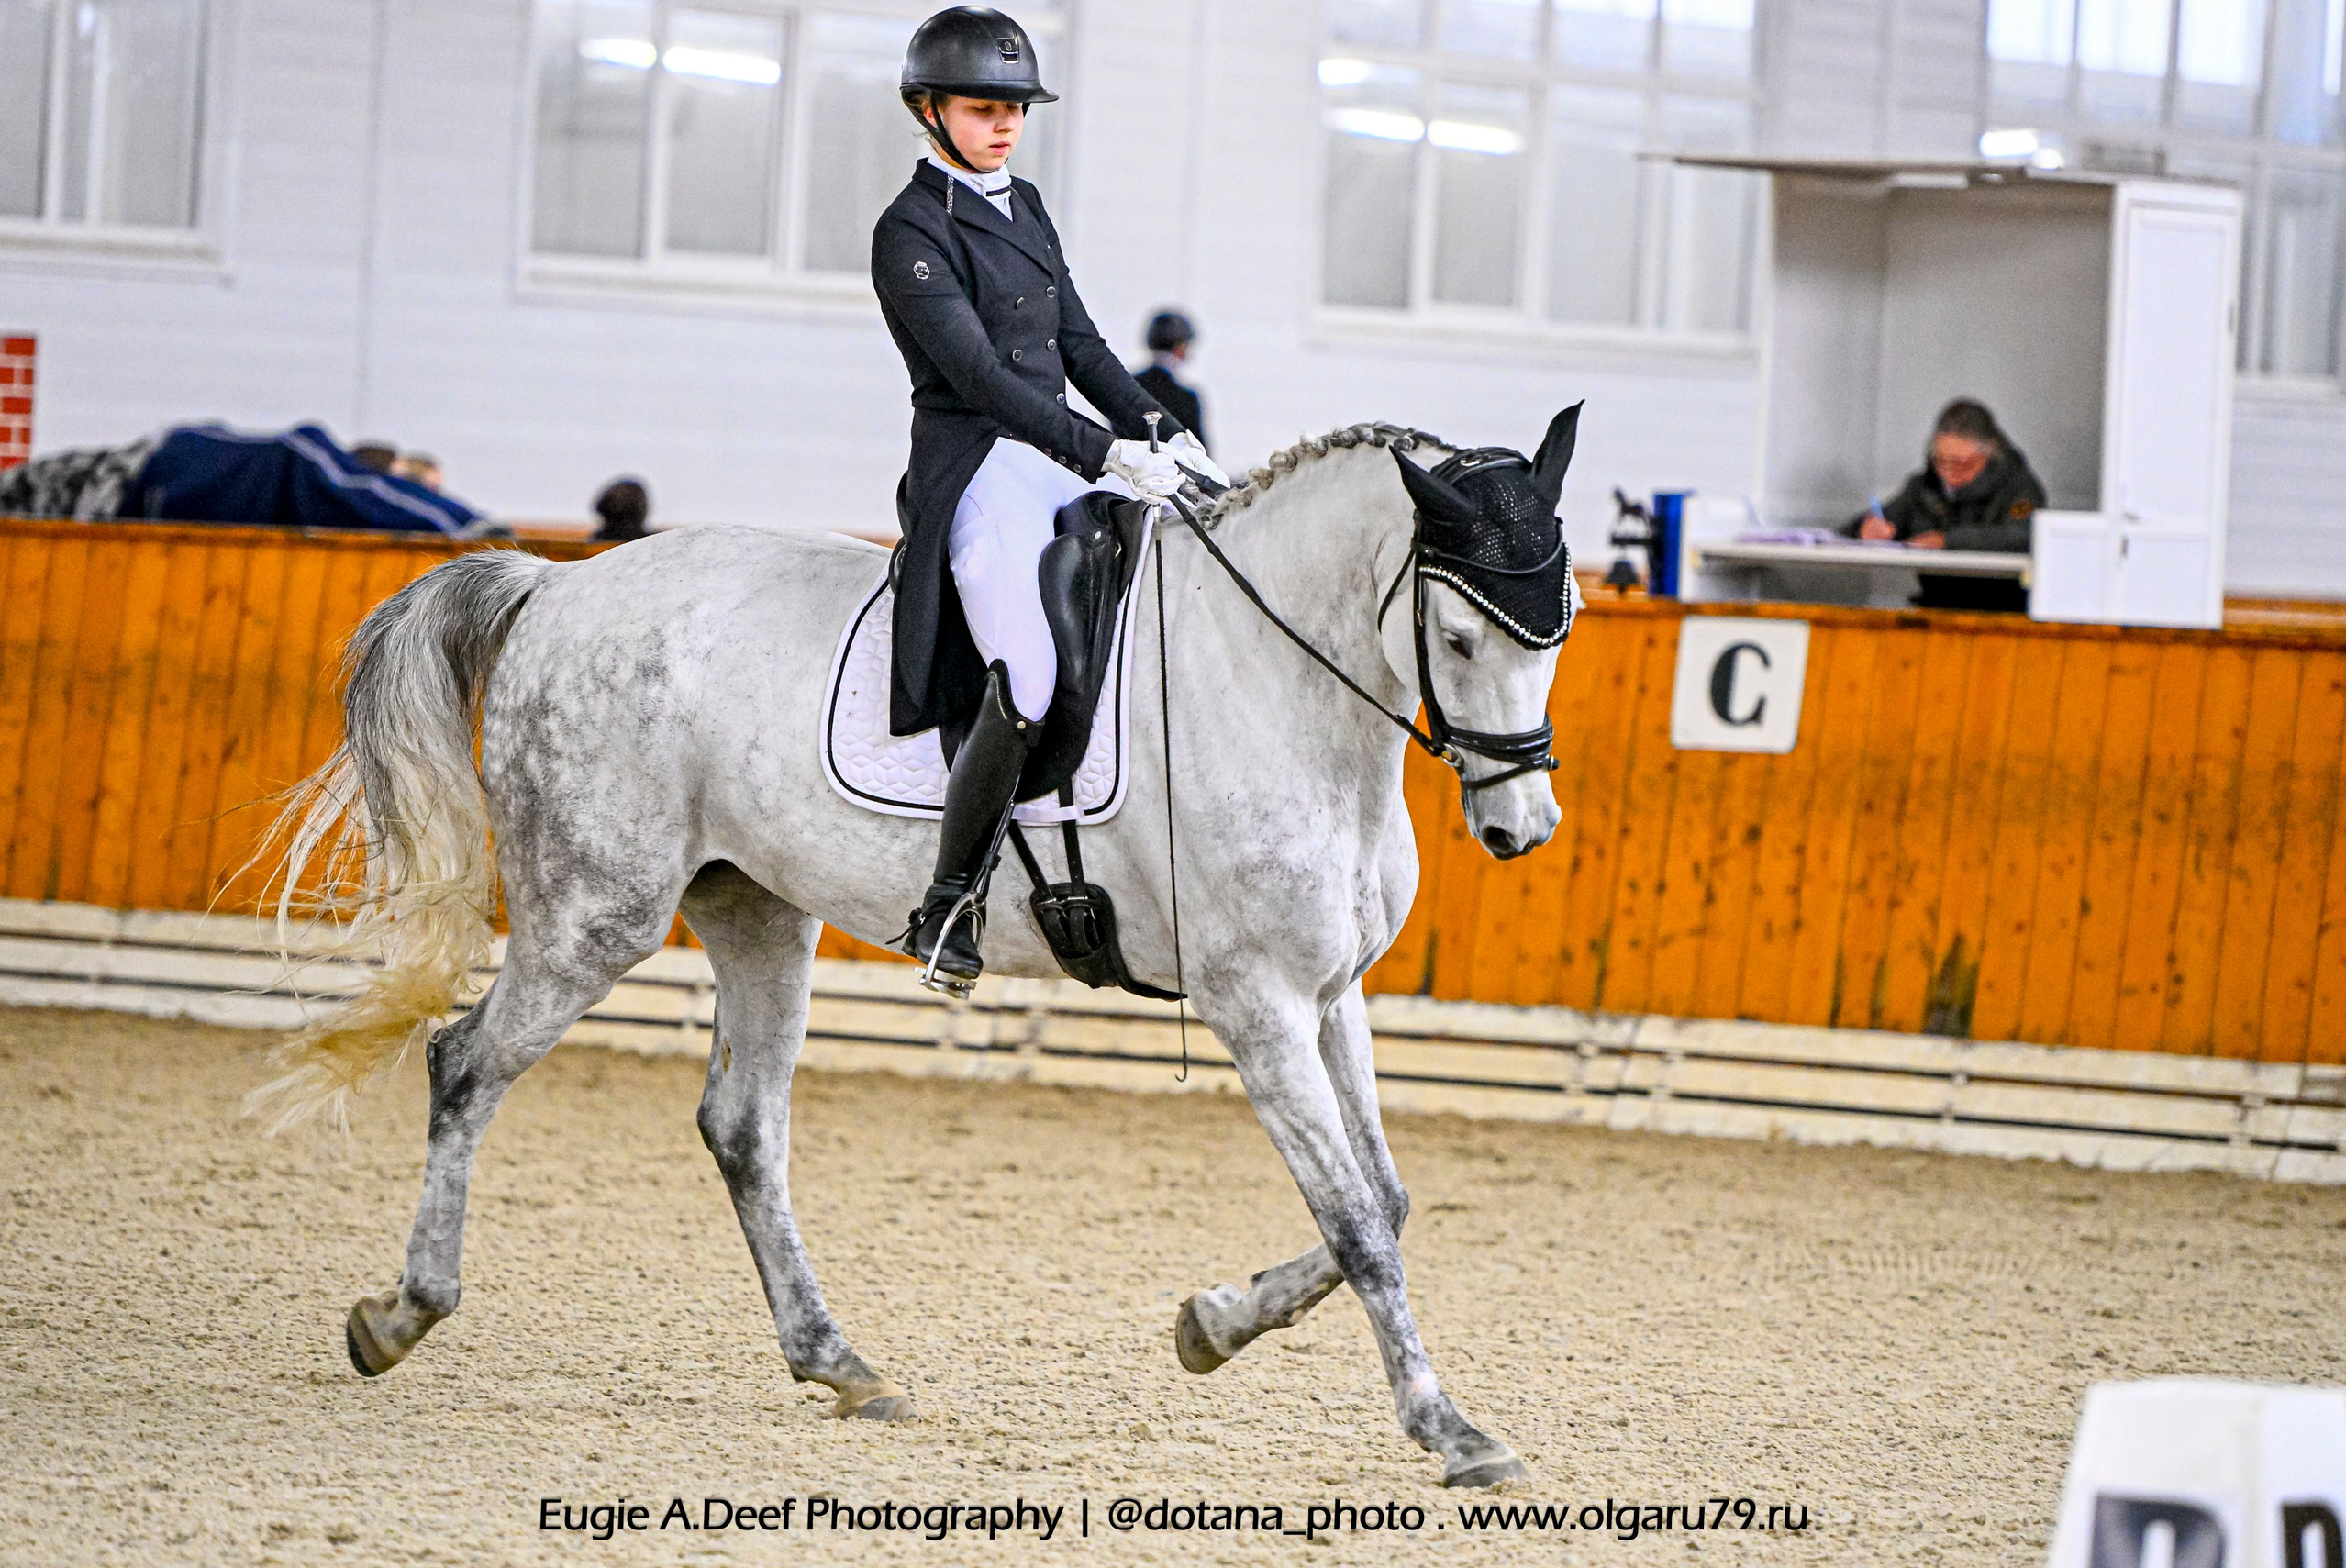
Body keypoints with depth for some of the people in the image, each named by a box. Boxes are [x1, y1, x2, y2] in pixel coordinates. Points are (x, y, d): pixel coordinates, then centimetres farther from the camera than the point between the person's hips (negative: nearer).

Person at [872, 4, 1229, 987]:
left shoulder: (1024, 208, 17)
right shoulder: (912, 232, -9)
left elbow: (1078, 343, 19)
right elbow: (978, 373, -18)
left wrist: (1161, 433, 4)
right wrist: (1104, 454, -25)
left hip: (1063, 456, 9)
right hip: (979, 470, -9)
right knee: (1027, 676, -29)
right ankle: (948, 906, -18)